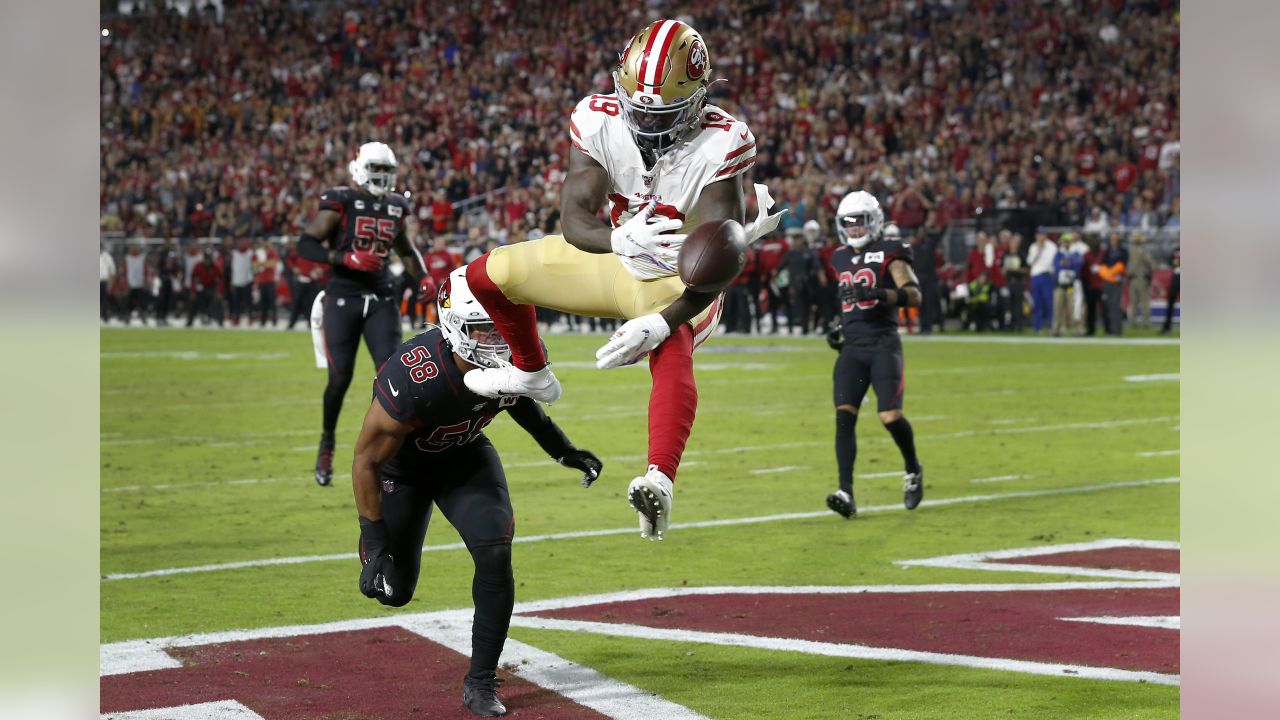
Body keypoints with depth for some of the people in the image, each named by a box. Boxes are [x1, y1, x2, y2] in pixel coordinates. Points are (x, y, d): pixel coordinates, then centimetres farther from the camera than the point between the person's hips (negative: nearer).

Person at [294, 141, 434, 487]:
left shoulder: (395, 206, 11)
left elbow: (405, 250, 27)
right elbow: (306, 245, -10)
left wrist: (423, 277, 10)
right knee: (340, 376, -4)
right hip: (343, 298, -4)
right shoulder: (340, 202, -6)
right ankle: (327, 443, 20)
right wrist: (346, 257, -22)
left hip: (381, 299, 4)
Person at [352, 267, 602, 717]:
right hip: (403, 463, -3)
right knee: (393, 591, 2)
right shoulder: (415, 379, -40)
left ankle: (481, 682, -5)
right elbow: (366, 461, -27)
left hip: (465, 455, 3)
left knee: (494, 552, -20)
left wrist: (562, 451, 4)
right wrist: (375, 545, -25)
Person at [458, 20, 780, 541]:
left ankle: (659, 480, -60)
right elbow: (574, 220, -24)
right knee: (488, 275, 4)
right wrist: (621, 238, -47)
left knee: (672, 356, -37)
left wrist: (663, 323, -42)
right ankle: (532, 375, 30)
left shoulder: (719, 145, -28)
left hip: (681, 284, -5)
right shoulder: (599, 122, -18)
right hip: (616, 262, 5)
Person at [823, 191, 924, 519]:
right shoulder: (841, 259, 17)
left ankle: (913, 470, 19)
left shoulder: (888, 254, -3)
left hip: (883, 345, -5)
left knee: (890, 416, -12)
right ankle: (846, 493, -18)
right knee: (844, 415, -12)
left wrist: (878, 294, -29)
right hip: (852, 348, 5)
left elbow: (914, 295, -15)